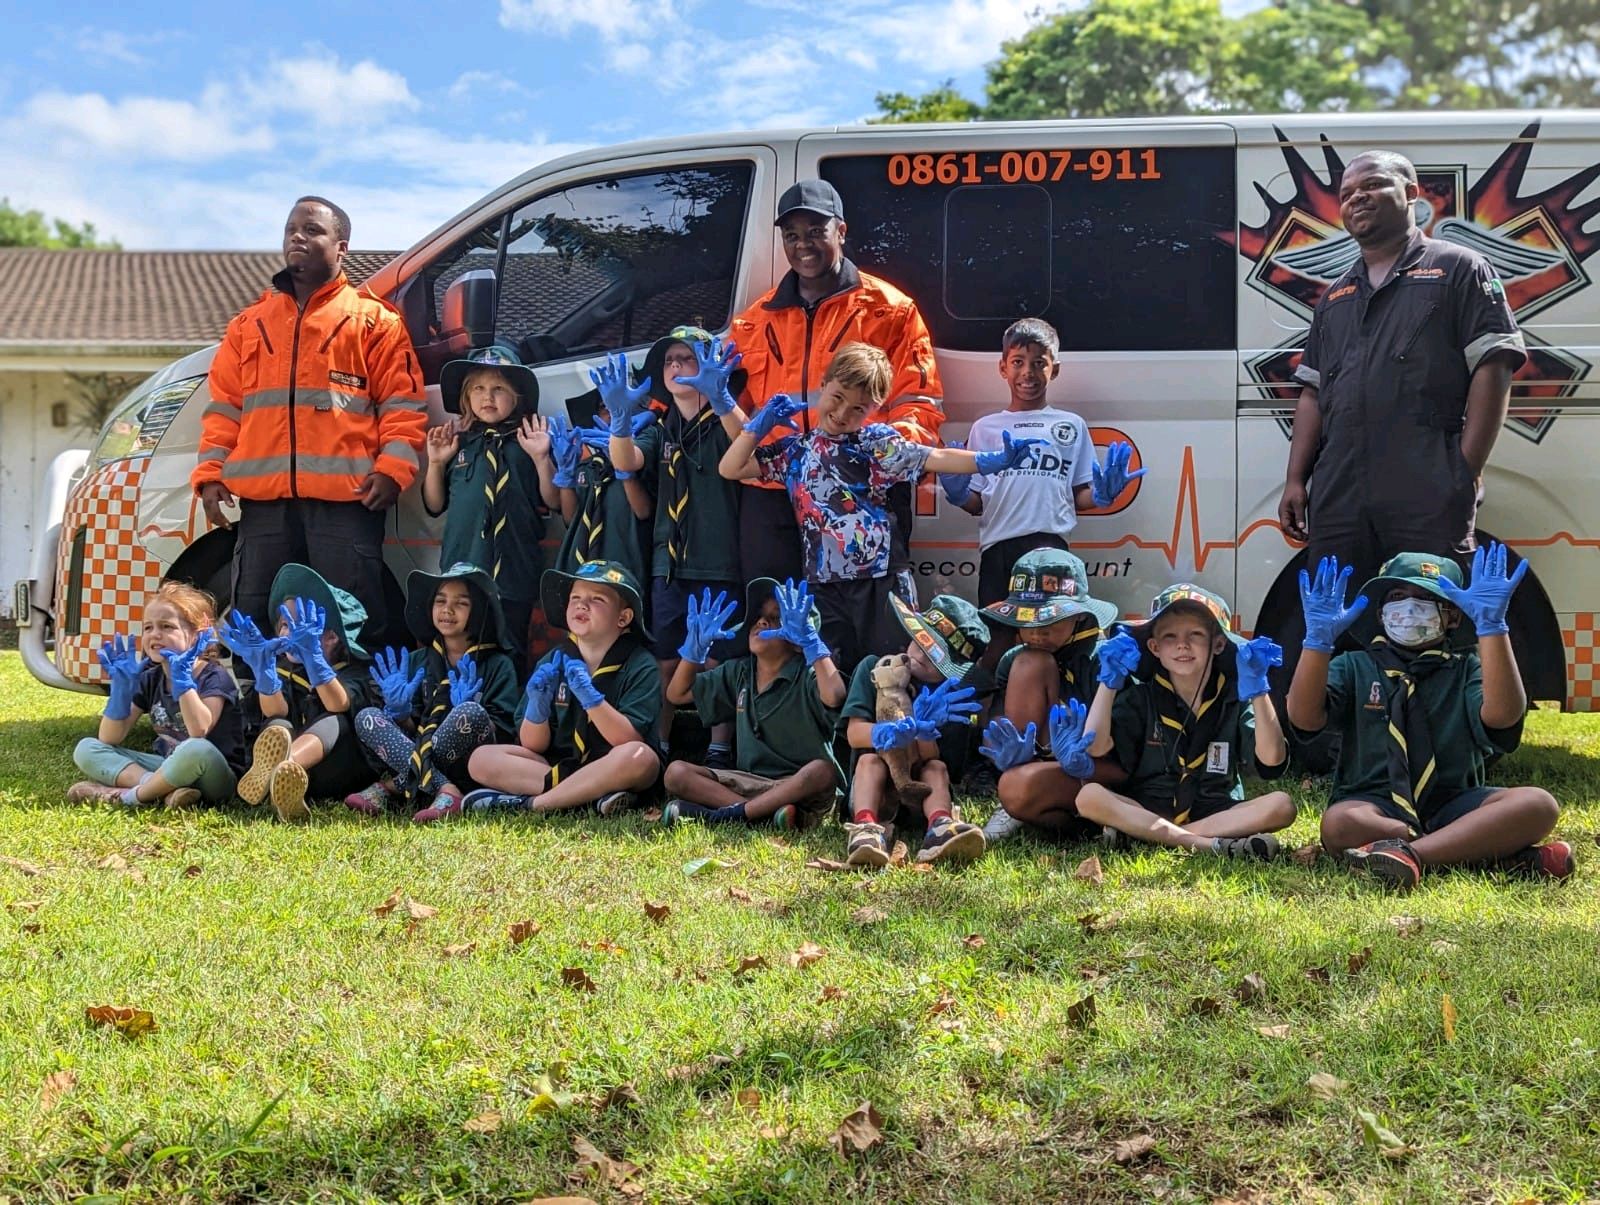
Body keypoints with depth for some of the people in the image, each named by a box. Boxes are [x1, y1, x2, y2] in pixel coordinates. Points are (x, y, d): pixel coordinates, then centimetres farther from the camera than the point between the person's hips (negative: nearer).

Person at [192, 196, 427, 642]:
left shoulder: (374, 320, 9)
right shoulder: (250, 323, 20)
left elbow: (402, 404, 2)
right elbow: (224, 406, 18)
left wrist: (392, 468, -12)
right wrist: (210, 474, 6)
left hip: (345, 499, -4)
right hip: (262, 501, 4)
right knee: (251, 620, 5)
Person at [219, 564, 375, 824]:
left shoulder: (353, 669, 4)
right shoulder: (283, 668, 13)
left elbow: (338, 706, -21)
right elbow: (274, 712, -10)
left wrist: (312, 656, -36)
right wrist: (262, 667, -28)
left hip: (337, 771, -2)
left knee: (335, 722, -28)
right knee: (277, 726, -24)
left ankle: (269, 772, -59)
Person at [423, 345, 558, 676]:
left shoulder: (527, 442, 2)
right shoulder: (458, 444, 10)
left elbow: (554, 502, -3)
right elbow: (435, 506, 14)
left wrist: (542, 458, -15)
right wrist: (436, 463, 1)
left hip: (513, 573, -3)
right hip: (460, 570, 3)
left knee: (509, 656, 4)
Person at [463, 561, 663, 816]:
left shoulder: (640, 666, -6)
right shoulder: (552, 663, 5)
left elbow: (630, 740, -18)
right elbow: (532, 745, 2)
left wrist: (590, 698, -28)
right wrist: (537, 708, -18)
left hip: (616, 772, -4)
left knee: (640, 757, -37)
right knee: (482, 759, -13)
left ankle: (530, 803, -25)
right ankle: (592, 796, -24)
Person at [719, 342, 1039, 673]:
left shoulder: (877, 441, 1)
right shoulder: (794, 450, 12)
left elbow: (933, 458, -12)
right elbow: (732, 469, 14)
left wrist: (990, 461, -26)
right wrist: (759, 424, 3)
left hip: (879, 580, -3)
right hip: (823, 586, 3)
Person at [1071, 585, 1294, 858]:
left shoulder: (1235, 699, 4)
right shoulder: (1142, 698, 5)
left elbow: (1271, 761, -13)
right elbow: (1095, 746, -11)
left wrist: (1257, 689, -18)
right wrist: (1109, 680, -13)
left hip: (1217, 813, 1)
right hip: (1146, 812, -1)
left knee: (1281, 805, -26)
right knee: (1089, 796, -27)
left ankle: (1137, 834, -30)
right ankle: (1209, 845, -34)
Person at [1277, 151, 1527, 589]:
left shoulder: (1458, 269, 6)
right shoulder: (1335, 296, 25)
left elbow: (1492, 371, -2)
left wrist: (1466, 471, -11)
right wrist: (1295, 480, 11)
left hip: (1429, 500, -5)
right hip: (1336, 500, 6)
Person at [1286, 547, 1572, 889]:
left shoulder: (1466, 670, 12)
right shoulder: (1354, 667, 12)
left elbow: (1501, 715, -12)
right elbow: (1304, 717, -8)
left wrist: (1491, 626, -19)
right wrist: (1319, 639, -18)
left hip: (1452, 808, 2)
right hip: (1377, 806, -1)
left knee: (1537, 804, -26)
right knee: (1340, 822, -37)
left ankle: (1407, 855, -37)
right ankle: (1499, 854, -33)